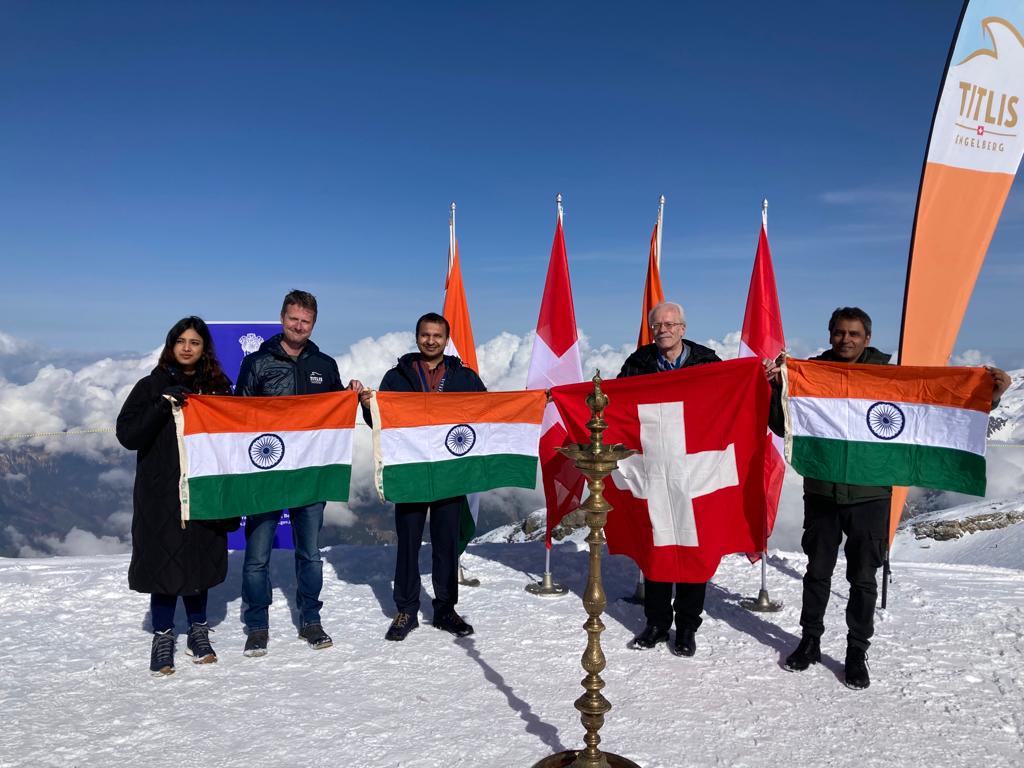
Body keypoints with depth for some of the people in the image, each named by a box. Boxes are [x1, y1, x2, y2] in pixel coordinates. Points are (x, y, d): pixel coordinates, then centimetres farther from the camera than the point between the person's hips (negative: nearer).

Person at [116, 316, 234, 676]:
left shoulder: (218, 387, 7)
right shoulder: (150, 386, 0)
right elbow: (127, 435, -8)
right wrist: (163, 406, -19)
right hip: (160, 494, -2)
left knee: (199, 560, 10)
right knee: (164, 561, 1)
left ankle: (198, 632, 25)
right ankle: (163, 637, 16)